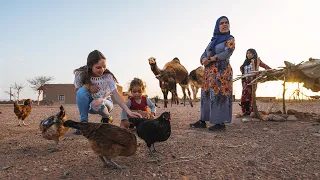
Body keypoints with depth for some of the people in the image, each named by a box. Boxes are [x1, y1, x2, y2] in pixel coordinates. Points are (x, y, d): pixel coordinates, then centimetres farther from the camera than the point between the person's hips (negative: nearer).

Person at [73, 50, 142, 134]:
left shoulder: (108, 76, -20)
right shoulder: (80, 74, -16)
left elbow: (116, 94, -26)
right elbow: (77, 92, -3)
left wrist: (128, 111, -38)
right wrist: (87, 86, -26)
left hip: (105, 102, -1)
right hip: (88, 104, 2)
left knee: (97, 103, -38)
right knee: (82, 91, -30)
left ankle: (107, 118, -2)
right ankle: (83, 122, -15)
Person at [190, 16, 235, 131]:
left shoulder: (230, 39, 4)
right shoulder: (213, 41, 20)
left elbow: (227, 53, -13)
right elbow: (204, 54, 12)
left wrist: (210, 59, -13)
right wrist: (204, 60, -12)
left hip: (221, 71, -6)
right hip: (209, 72, 6)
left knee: (219, 95, -10)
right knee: (206, 95, 3)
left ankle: (221, 123, -5)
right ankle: (203, 121, 7)